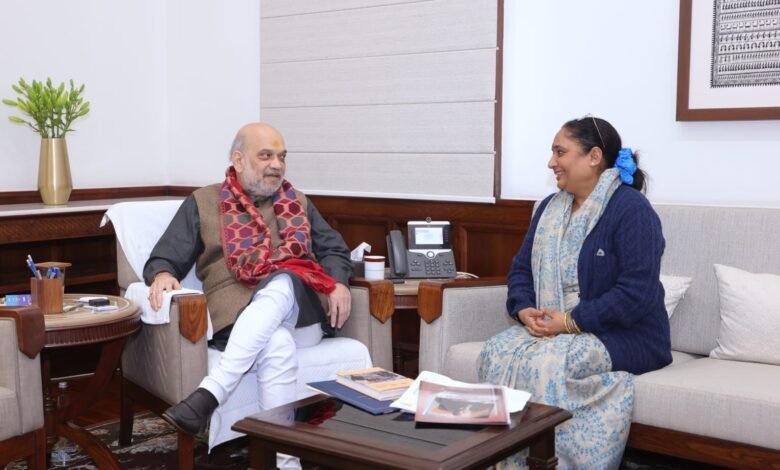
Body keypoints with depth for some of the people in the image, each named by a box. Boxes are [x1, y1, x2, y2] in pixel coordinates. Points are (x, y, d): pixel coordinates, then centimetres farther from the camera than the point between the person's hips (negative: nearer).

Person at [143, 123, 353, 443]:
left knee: (280, 284, -36)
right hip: (238, 315, -2)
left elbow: (334, 250, 23)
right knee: (277, 346, -37)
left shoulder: (297, 203, 25)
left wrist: (338, 283, -1)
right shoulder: (203, 203, 16)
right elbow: (165, 258, 10)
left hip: (302, 312, 2)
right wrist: (163, 275, -16)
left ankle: (209, 394, -43)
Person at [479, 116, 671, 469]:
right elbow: (521, 268, 11)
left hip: (622, 335, -7)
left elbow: (638, 292, -21)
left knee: (547, 364, -32)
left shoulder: (632, 209, -12)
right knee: (498, 353, -19)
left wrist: (572, 321, -22)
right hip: (552, 328, 7)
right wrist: (524, 310, -10)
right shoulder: (550, 207, 13)